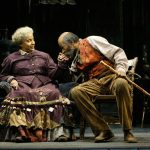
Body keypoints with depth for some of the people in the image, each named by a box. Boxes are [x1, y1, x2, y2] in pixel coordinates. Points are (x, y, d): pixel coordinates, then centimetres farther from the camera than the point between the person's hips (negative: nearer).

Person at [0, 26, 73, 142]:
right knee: (22, 95, -39)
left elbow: (54, 74, 15)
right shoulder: (11, 59, 21)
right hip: (22, 85, -1)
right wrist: (11, 80, 3)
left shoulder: (44, 56, 24)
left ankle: (57, 132, -43)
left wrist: (62, 64, -2)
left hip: (44, 85, 1)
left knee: (53, 93, -34)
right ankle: (21, 132, -49)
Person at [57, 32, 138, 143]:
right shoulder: (75, 58, 23)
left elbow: (118, 52, -1)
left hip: (111, 76, -5)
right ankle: (103, 131, -25)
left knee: (121, 83, -40)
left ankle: (127, 131, -29)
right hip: (94, 83, 5)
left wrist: (121, 68, -17)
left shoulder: (92, 41, 6)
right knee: (75, 92, -25)